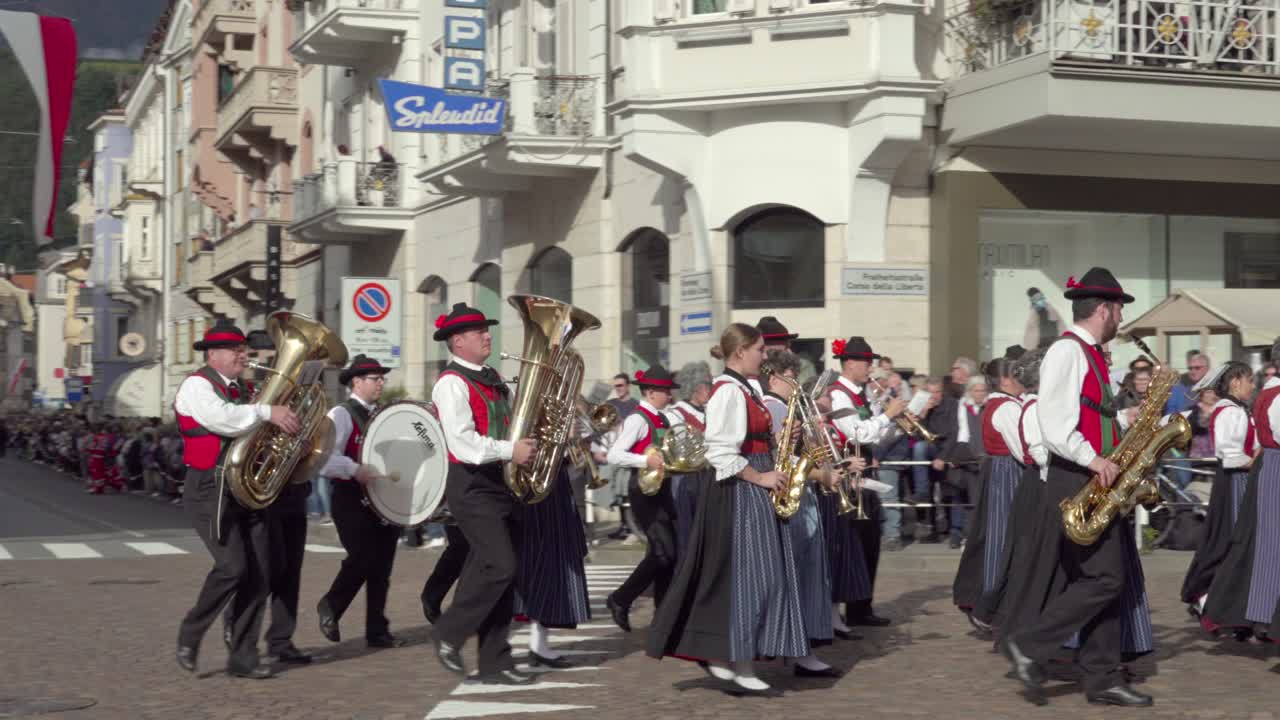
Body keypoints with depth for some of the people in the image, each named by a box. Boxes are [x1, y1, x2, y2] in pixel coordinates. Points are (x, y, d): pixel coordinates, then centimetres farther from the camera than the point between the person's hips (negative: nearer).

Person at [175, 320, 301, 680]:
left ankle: (243, 657, 8)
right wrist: (267, 413, -28)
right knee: (232, 566, -19)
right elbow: (221, 419, -24)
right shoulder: (197, 385, -5)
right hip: (211, 490, -8)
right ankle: (190, 634, 3)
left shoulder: (242, 391, 19)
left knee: (258, 573, 1)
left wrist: (291, 439, 0)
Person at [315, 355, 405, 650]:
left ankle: (377, 631, 11)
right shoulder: (341, 415, -7)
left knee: (382, 565, 5)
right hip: (352, 500, -7)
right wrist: (356, 470, -30)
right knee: (362, 559, -14)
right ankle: (330, 606, 12)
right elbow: (326, 459, -19)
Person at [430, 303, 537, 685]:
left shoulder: (493, 379, 16)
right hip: (471, 485, -9)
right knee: (498, 566, -16)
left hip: (499, 482, 9)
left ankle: (494, 661, 12)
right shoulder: (452, 383, -11)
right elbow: (462, 442, -21)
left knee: (499, 572, 7)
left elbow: (514, 420, 24)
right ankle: (449, 632, 2)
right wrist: (509, 450, -22)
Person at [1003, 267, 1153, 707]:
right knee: (1103, 579, -13)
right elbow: (1054, 428, -21)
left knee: (1109, 581, 8)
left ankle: (1103, 679, 13)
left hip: (1098, 485, 10)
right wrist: (1094, 460, -24)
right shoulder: (1067, 352, -12)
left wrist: (1127, 419, 8)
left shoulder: (1092, 356, 18)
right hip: (1075, 483, -10)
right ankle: (1028, 644, -3)